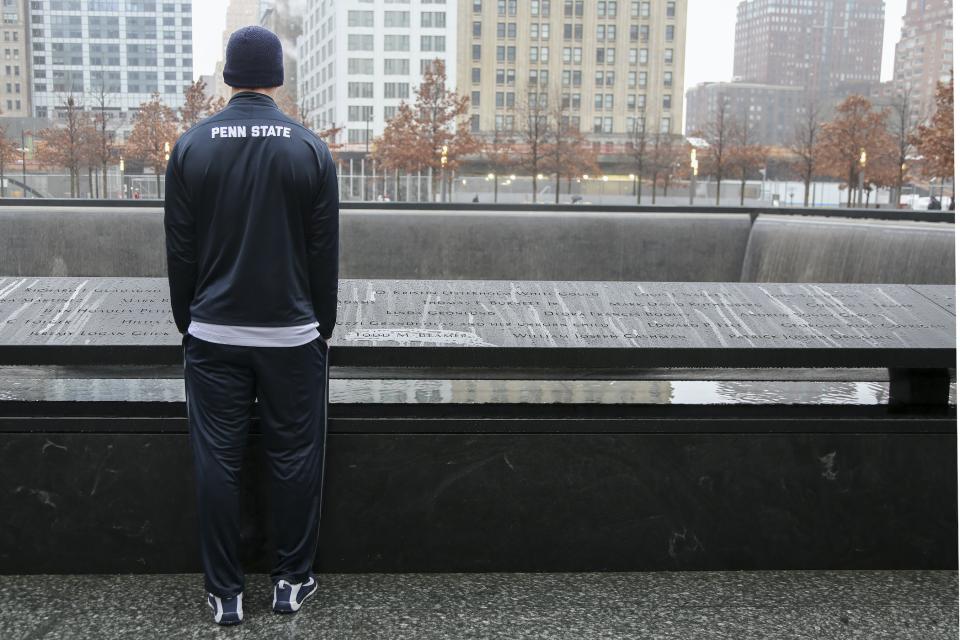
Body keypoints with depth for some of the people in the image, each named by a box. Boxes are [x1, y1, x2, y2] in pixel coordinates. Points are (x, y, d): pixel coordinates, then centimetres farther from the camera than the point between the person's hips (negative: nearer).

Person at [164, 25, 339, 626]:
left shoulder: (192, 145, -1)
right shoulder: (310, 147, -4)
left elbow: (179, 248, 2)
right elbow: (326, 251, -1)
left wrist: (187, 319, 13)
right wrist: (324, 324, 9)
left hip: (213, 333, 1)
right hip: (293, 334, -1)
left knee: (218, 462, 7)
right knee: (295, 458, 9)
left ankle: (226, 594, 14)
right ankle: (293, 582, 19)